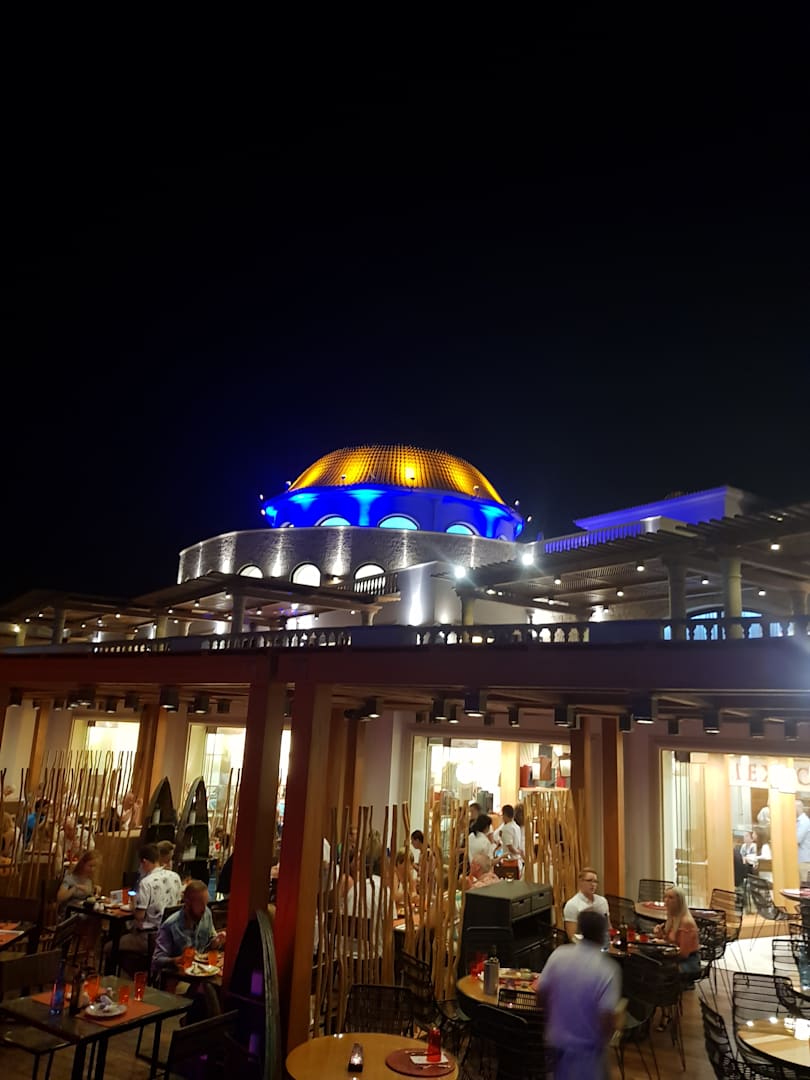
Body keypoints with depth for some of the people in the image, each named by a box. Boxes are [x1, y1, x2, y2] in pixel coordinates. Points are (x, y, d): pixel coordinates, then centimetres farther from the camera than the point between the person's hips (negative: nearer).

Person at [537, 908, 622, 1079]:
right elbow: (607, 1022, -23)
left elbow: (541, 998, -3)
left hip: (556, 1042, 4)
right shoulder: (607, 970, -22)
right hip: (586, 1048, -4)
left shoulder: (558, 955, -11)